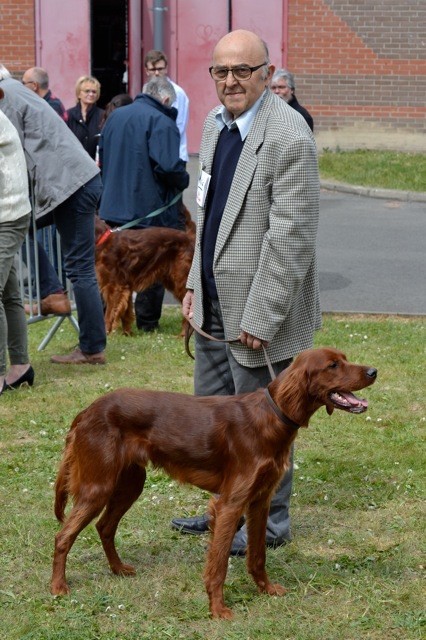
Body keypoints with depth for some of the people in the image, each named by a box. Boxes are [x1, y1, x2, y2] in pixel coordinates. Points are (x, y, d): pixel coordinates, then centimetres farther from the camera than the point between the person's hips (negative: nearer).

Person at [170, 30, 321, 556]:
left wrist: (259, 318, -21)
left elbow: (291, 240, -22)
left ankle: (269, 522, 24)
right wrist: (195, 283, 14)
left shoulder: (289, 138, -21)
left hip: (257, 311, -8)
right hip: (215, 305, 9)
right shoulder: (215, 123, 7)